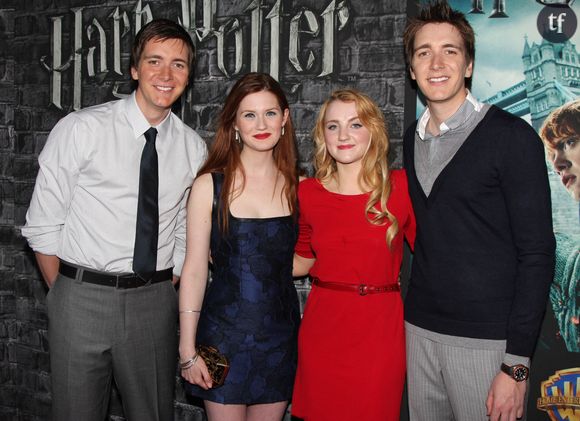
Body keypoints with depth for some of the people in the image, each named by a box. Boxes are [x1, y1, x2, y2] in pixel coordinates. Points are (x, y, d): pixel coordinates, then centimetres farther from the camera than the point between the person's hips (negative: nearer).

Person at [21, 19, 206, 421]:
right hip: (83, 296, -3)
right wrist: (65, 296, -1)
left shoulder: (193, 147, 3)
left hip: (154, 301, 3)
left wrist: (166, 293, 6)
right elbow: (42, 226, -3)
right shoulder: (81, 129, -7)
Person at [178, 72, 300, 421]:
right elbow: (194, 270, -6)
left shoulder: (298, 186, 1)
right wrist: (188, 350, -6)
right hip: (224, 333, -2)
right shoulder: (211, 185, -7)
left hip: (280, 334, 3)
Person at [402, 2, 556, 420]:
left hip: (486, 339, -5)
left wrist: (516, 364, -15)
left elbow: (536, 255, -11)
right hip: (419, 329, 5)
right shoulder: (412, 139, 9)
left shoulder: (512, 137, -9)